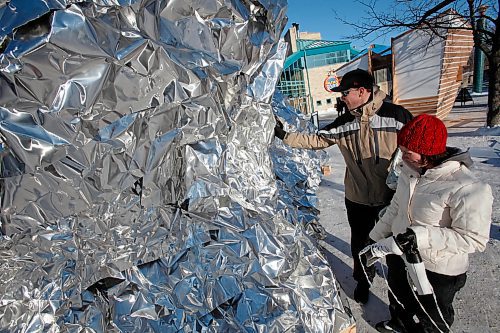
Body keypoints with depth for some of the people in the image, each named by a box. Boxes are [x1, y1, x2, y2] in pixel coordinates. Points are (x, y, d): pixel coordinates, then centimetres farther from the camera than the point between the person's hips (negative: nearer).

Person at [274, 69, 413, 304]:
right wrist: (284, 135, -6)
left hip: (394, 196, -2)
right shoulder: (344, 122, -3)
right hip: (358, 198, 3)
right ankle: (363, 280, 45)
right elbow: (316, 140, 0)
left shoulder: (397, 115, -14)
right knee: (360, 243, 19)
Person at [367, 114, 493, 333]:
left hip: (437, 271, -6)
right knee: (398, 298, 33)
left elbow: (474, 239, -25)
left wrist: (422, 236, -35)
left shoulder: (467, 189, -30)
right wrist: (377, 236, 10)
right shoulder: (409, 170, -9)